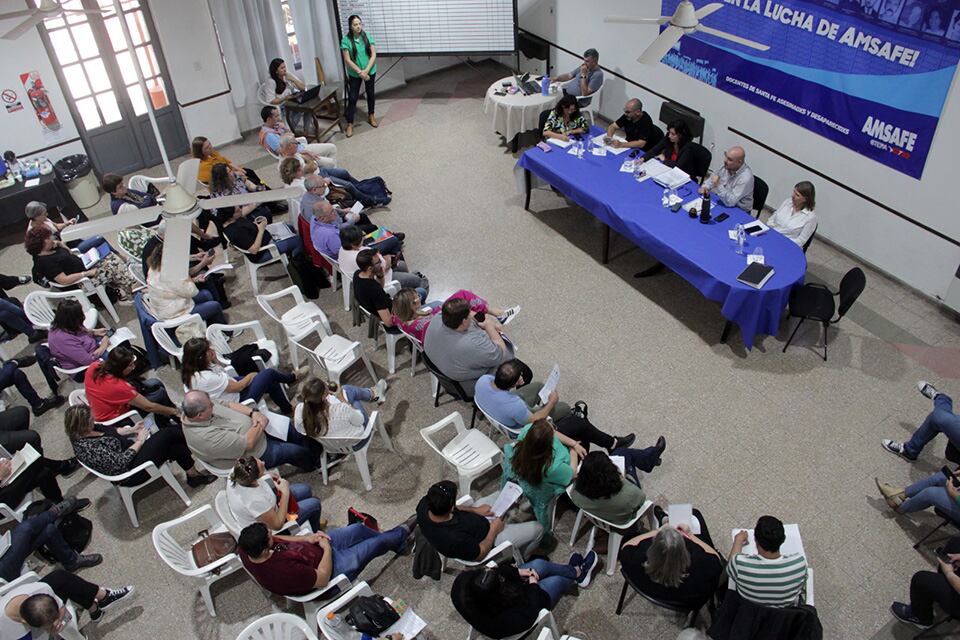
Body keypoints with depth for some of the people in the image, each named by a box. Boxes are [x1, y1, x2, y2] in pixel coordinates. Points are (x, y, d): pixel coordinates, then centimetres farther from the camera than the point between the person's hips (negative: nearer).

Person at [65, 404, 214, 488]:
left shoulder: (82, 433, -1)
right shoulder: (89, 447, -28)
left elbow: (109, 430, 15)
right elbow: (121, 461, -26)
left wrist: (131, 429, 4)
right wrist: (139, 441, -16)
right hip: (131, 474, -9)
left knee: (176, 446, -5)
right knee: (170, 433, -9)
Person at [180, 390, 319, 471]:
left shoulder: (198, 408, -14)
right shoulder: (207, 438, -39)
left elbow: (229, 405, -1)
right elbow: (248, 444, -32)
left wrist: (253, 413, -16)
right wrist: (261, 425, -17)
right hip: (255, 454, -9)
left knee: (287, 425, 14)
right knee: (298, 452, -1)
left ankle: (312, 450, 39)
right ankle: (313, 464, 34)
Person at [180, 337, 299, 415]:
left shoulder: (191, 370, -10)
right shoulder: (206, 378, -38)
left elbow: (220, 373, 7)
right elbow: (237, 387, -25)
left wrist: (214, 359, -13)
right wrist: (250, 376, -5)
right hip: (236, 403, -9)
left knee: (272, 384, 14)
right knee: (269, 373, -1)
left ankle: (288, 410, 38)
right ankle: (293, 378, 33)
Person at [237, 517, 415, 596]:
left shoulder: (247, 549, -22)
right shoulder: (285, 572, -44)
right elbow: (322, 579, -30)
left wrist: (306, 538, -9)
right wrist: (327, 548, -18)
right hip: (329, 566, -7)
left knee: (359, 529, 17)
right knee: (376, 543, 6)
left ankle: (397, 543, 46)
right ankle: (402, 533, 42)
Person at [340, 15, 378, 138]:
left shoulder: (367, 37, -7)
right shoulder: (346, 40, -13)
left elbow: (373, 55, -8)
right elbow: (347, 60, -14)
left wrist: (366, 70, -19)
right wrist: (360, 72, -21)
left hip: (370, 71, 2)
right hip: (354, 74, -2)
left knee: (371, 94, 15)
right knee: (352, 97, -1)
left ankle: (371, 116, 37)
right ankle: (349, 124, 6)